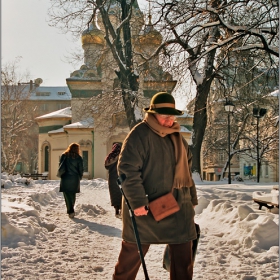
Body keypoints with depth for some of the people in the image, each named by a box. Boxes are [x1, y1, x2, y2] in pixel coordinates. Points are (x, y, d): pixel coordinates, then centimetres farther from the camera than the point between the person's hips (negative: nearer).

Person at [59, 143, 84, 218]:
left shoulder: (64, 156, 1)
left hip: (65, 178, -1)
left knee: (67, 195, 2)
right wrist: (79, 177, 15)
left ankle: (70, 211, -12)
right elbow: (81, 169, 0)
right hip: (74, 179, 1)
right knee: (73, 195, 15)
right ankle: (71, 210, 21)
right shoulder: (78, 158, -2)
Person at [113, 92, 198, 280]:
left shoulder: (178, 137, 11)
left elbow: (186, 170, 20)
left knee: (183, 254, 7)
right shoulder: (140, 134, -13)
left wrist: (191, 199, 17)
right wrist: (137, 201, -23)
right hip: (146, 207, -6)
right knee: (133, 253, 8)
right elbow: (127, 169, -19)